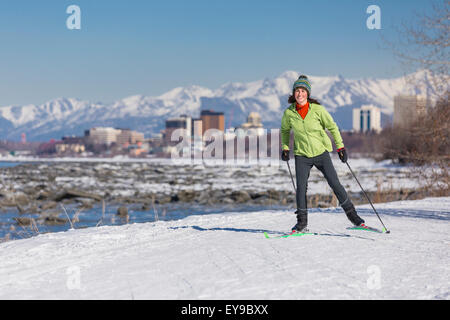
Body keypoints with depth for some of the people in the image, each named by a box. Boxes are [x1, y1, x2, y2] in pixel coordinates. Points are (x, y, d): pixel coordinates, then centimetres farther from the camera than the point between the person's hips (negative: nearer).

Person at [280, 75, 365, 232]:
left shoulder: (317, 109, -11)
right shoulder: (289, 113, -5)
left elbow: (332, 126, 1)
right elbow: (285, 129, 16)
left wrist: (340, 147, -1)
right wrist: (285, 148, 7)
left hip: (321, 152, -1)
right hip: (302, 155, 1)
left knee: (335, 184, -2)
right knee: (301, 187, -8)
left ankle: (352, 214, 12)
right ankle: (302, 222, 5)